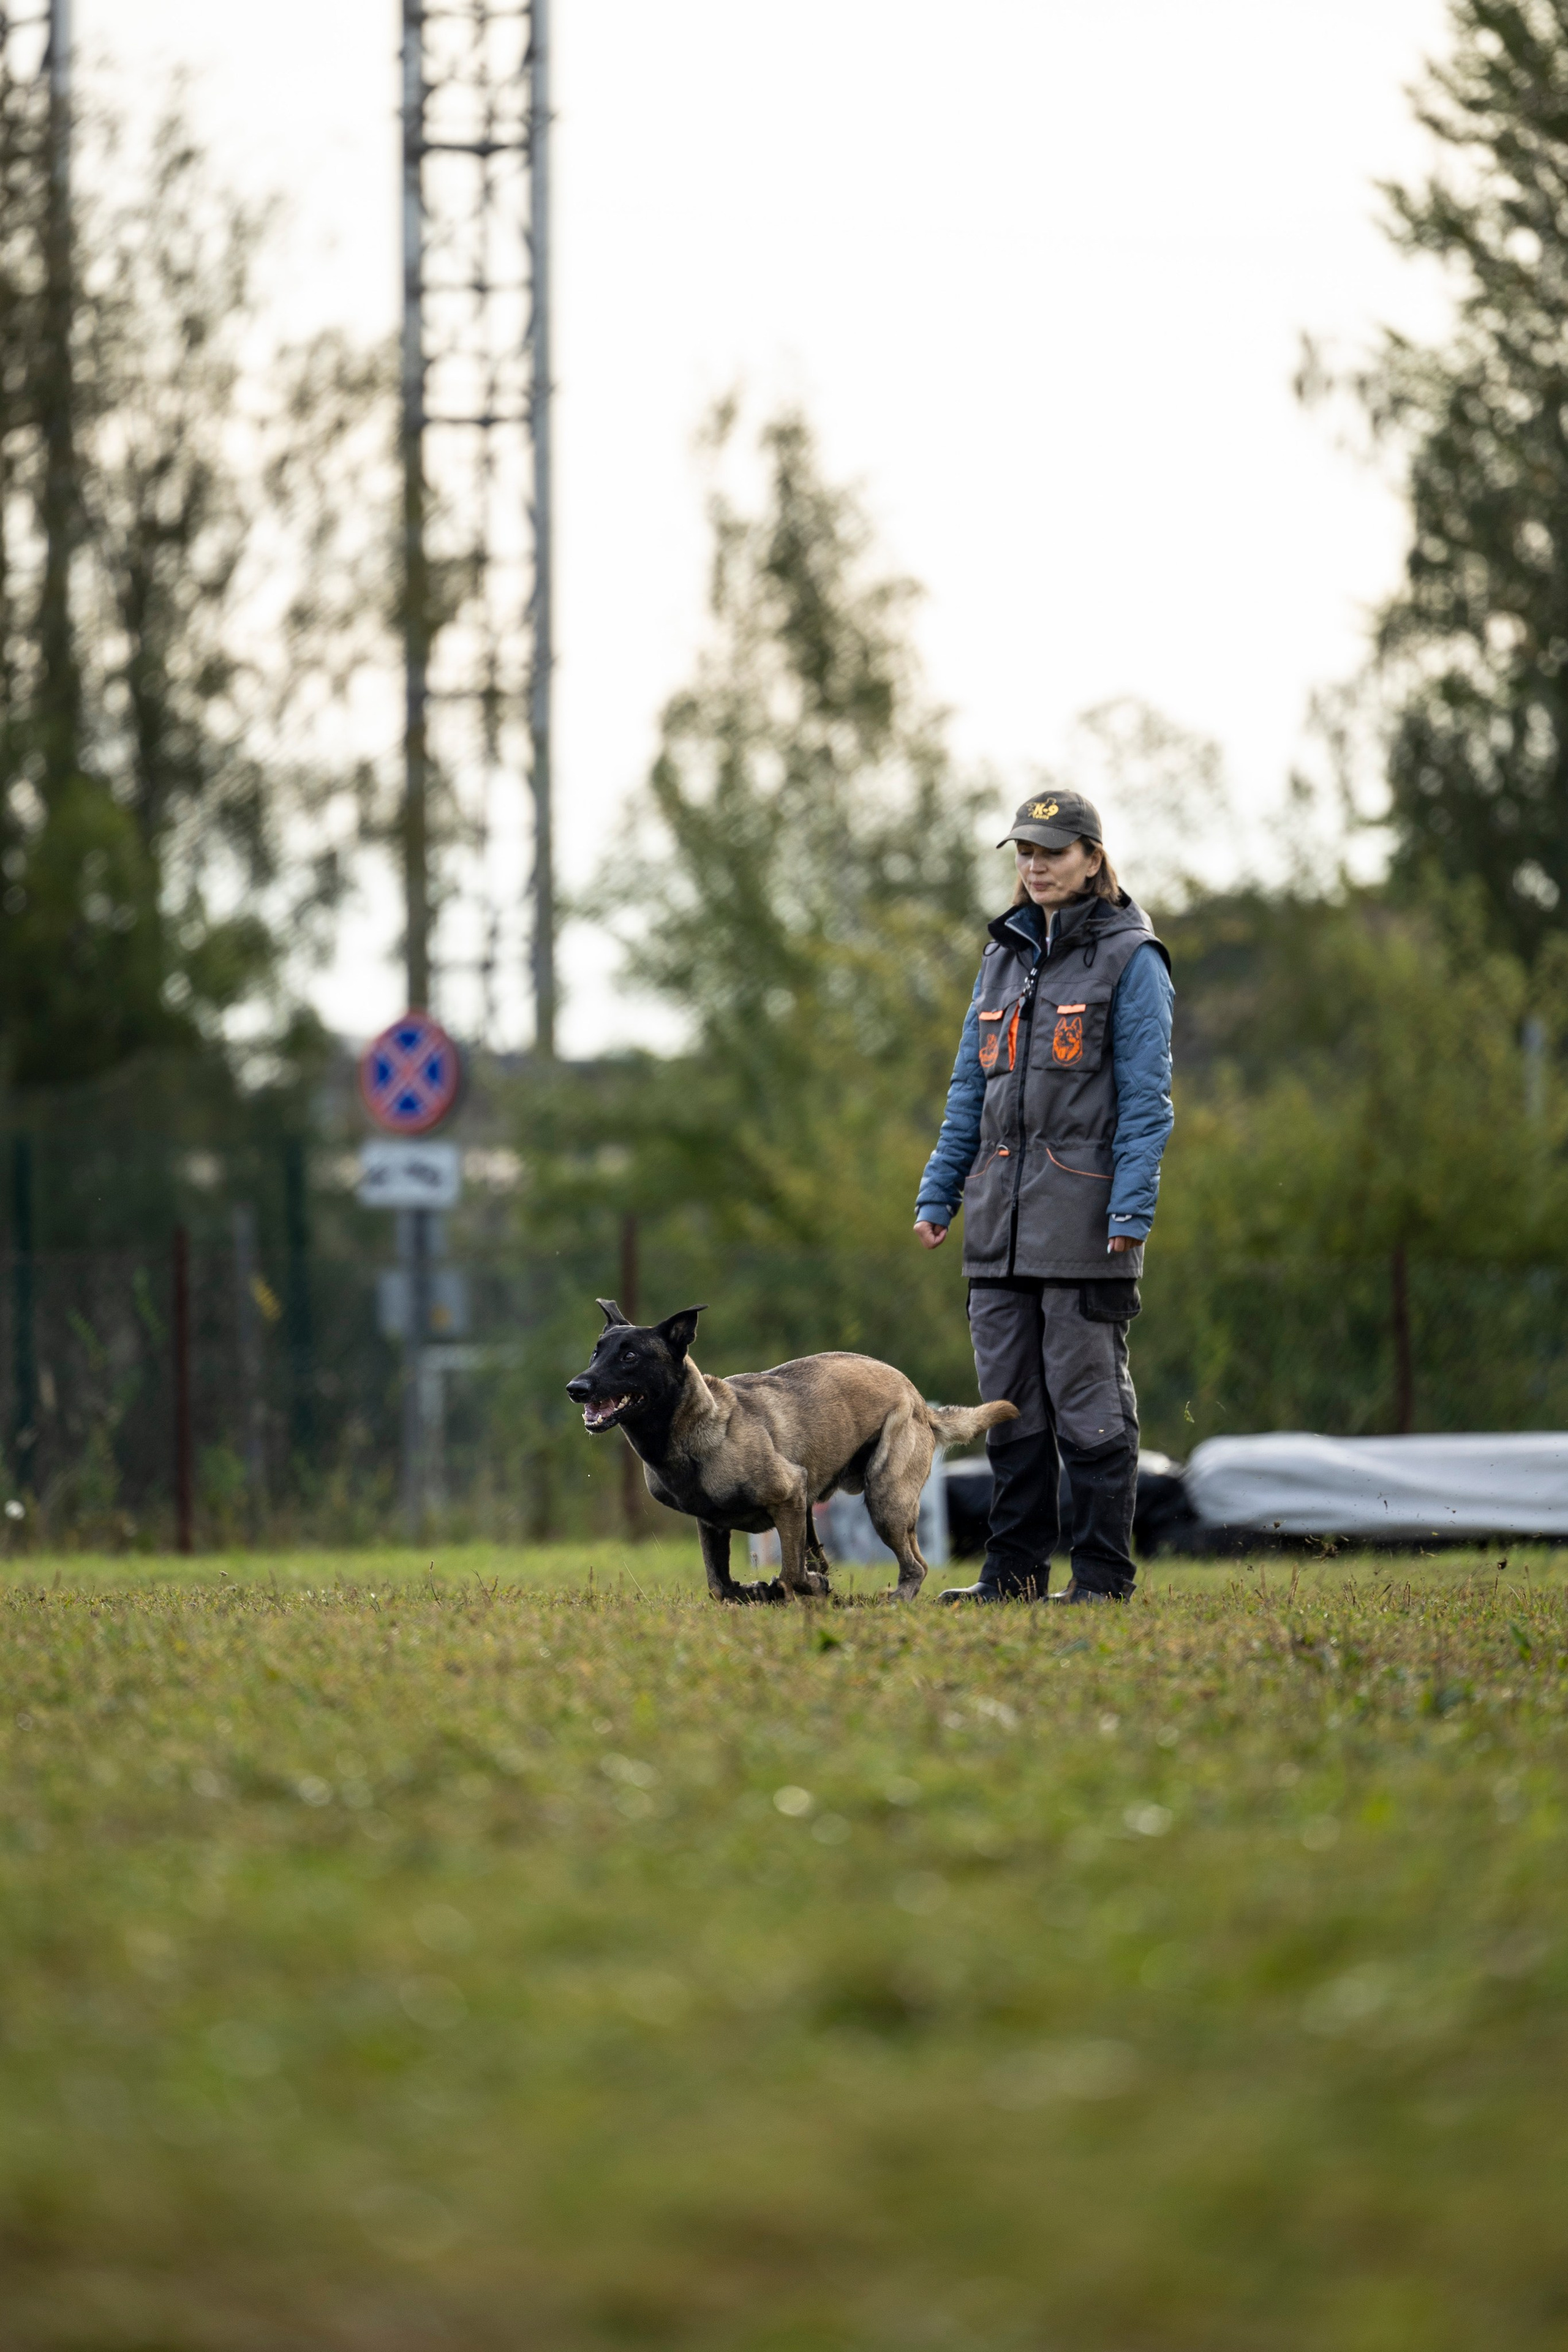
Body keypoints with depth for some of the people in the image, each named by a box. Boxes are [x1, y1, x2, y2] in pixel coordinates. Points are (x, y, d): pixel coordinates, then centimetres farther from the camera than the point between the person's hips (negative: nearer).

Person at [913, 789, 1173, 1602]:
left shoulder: (1130, 959, -2)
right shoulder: (1005, 956, 16)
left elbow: (1145, 1097, -7)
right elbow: (970, 1087, 19)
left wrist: (1131, 1209, -15)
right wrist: (938, 1193, 12)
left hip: (1084, 1221, -6)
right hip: (1002, 1222, 6)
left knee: (1088, 1402, -3)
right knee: (1009, 1403, 8)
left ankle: (1102, 1576, 2)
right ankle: (1015, 1571, 14)